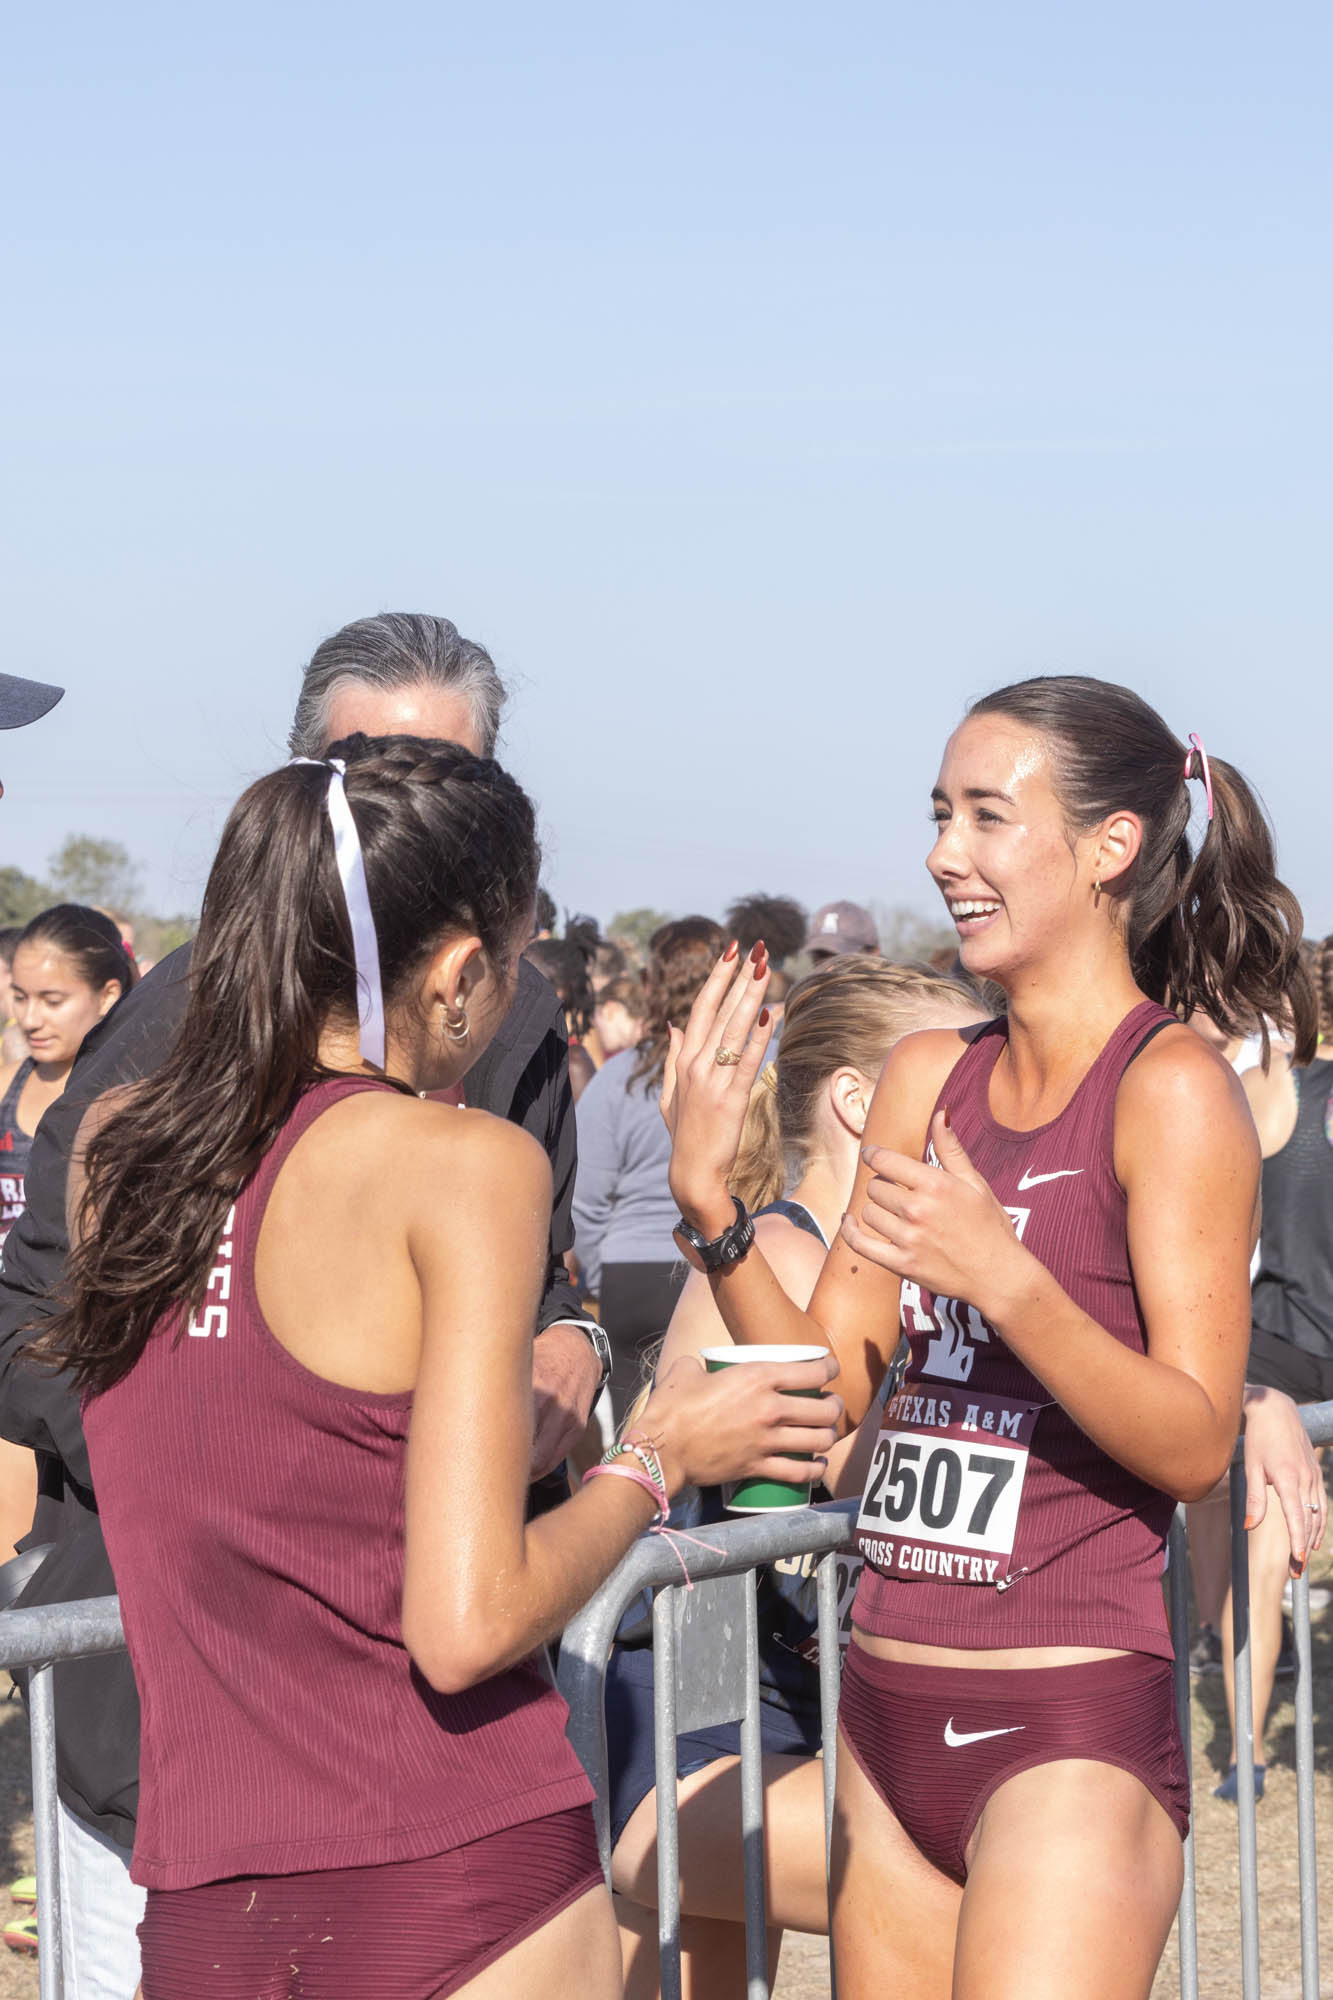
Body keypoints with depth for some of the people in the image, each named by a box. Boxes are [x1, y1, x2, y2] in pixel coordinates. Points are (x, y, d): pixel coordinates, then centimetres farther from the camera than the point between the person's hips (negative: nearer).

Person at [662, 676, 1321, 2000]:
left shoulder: (1170, 1087, -9)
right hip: (891, 1710, 6)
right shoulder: (928, 1076, 9)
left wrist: (1007, 1281, -27)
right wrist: (706, 1200, -5)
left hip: (1071, 1732, -6)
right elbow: (831, 1385, 8)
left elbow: (1196, 1446, -14)